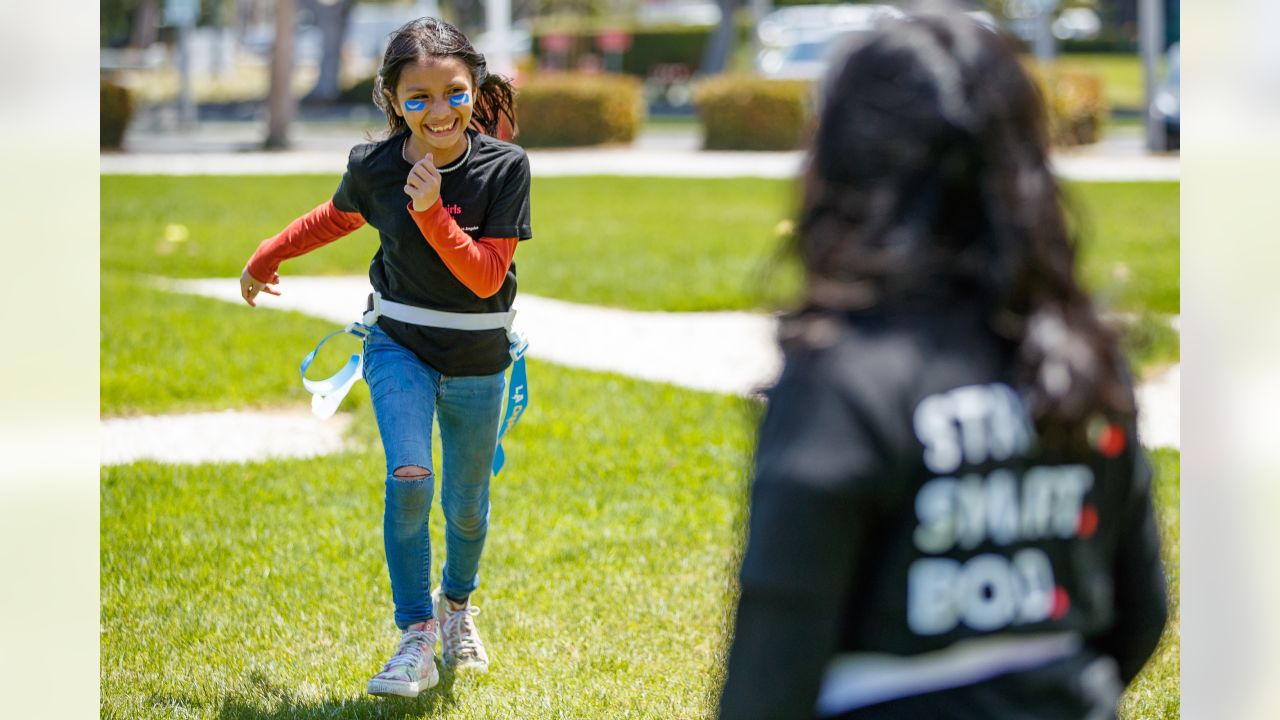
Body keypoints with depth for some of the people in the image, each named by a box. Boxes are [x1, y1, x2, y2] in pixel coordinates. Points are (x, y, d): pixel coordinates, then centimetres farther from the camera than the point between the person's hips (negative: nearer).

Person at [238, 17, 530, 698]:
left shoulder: (504, 167, -17)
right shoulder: (374, 167, -11)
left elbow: (487, 278, -19)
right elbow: (337, 216, 13)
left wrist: (431, 213, -31)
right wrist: (266, 257, 22)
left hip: (476, 360, 0)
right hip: (399, 344, 0)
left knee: (466, 507, 12)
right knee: (409, 478, -22)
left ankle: (458, 603, 44)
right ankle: (417, 638, -13)